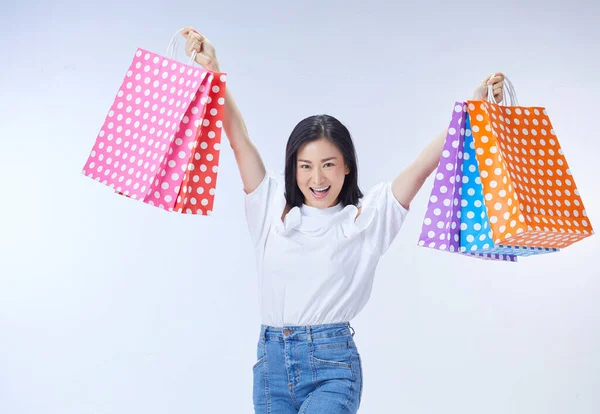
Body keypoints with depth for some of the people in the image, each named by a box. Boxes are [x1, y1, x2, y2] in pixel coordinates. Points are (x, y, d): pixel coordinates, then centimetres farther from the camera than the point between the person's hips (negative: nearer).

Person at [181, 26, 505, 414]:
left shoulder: (368, 217, 0)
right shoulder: (273, 210, 6)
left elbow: (426, 163, -5)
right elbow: (238, 136, 1)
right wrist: (212, 69, -5)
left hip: (332, 367, -3)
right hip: (271, 364, 4)